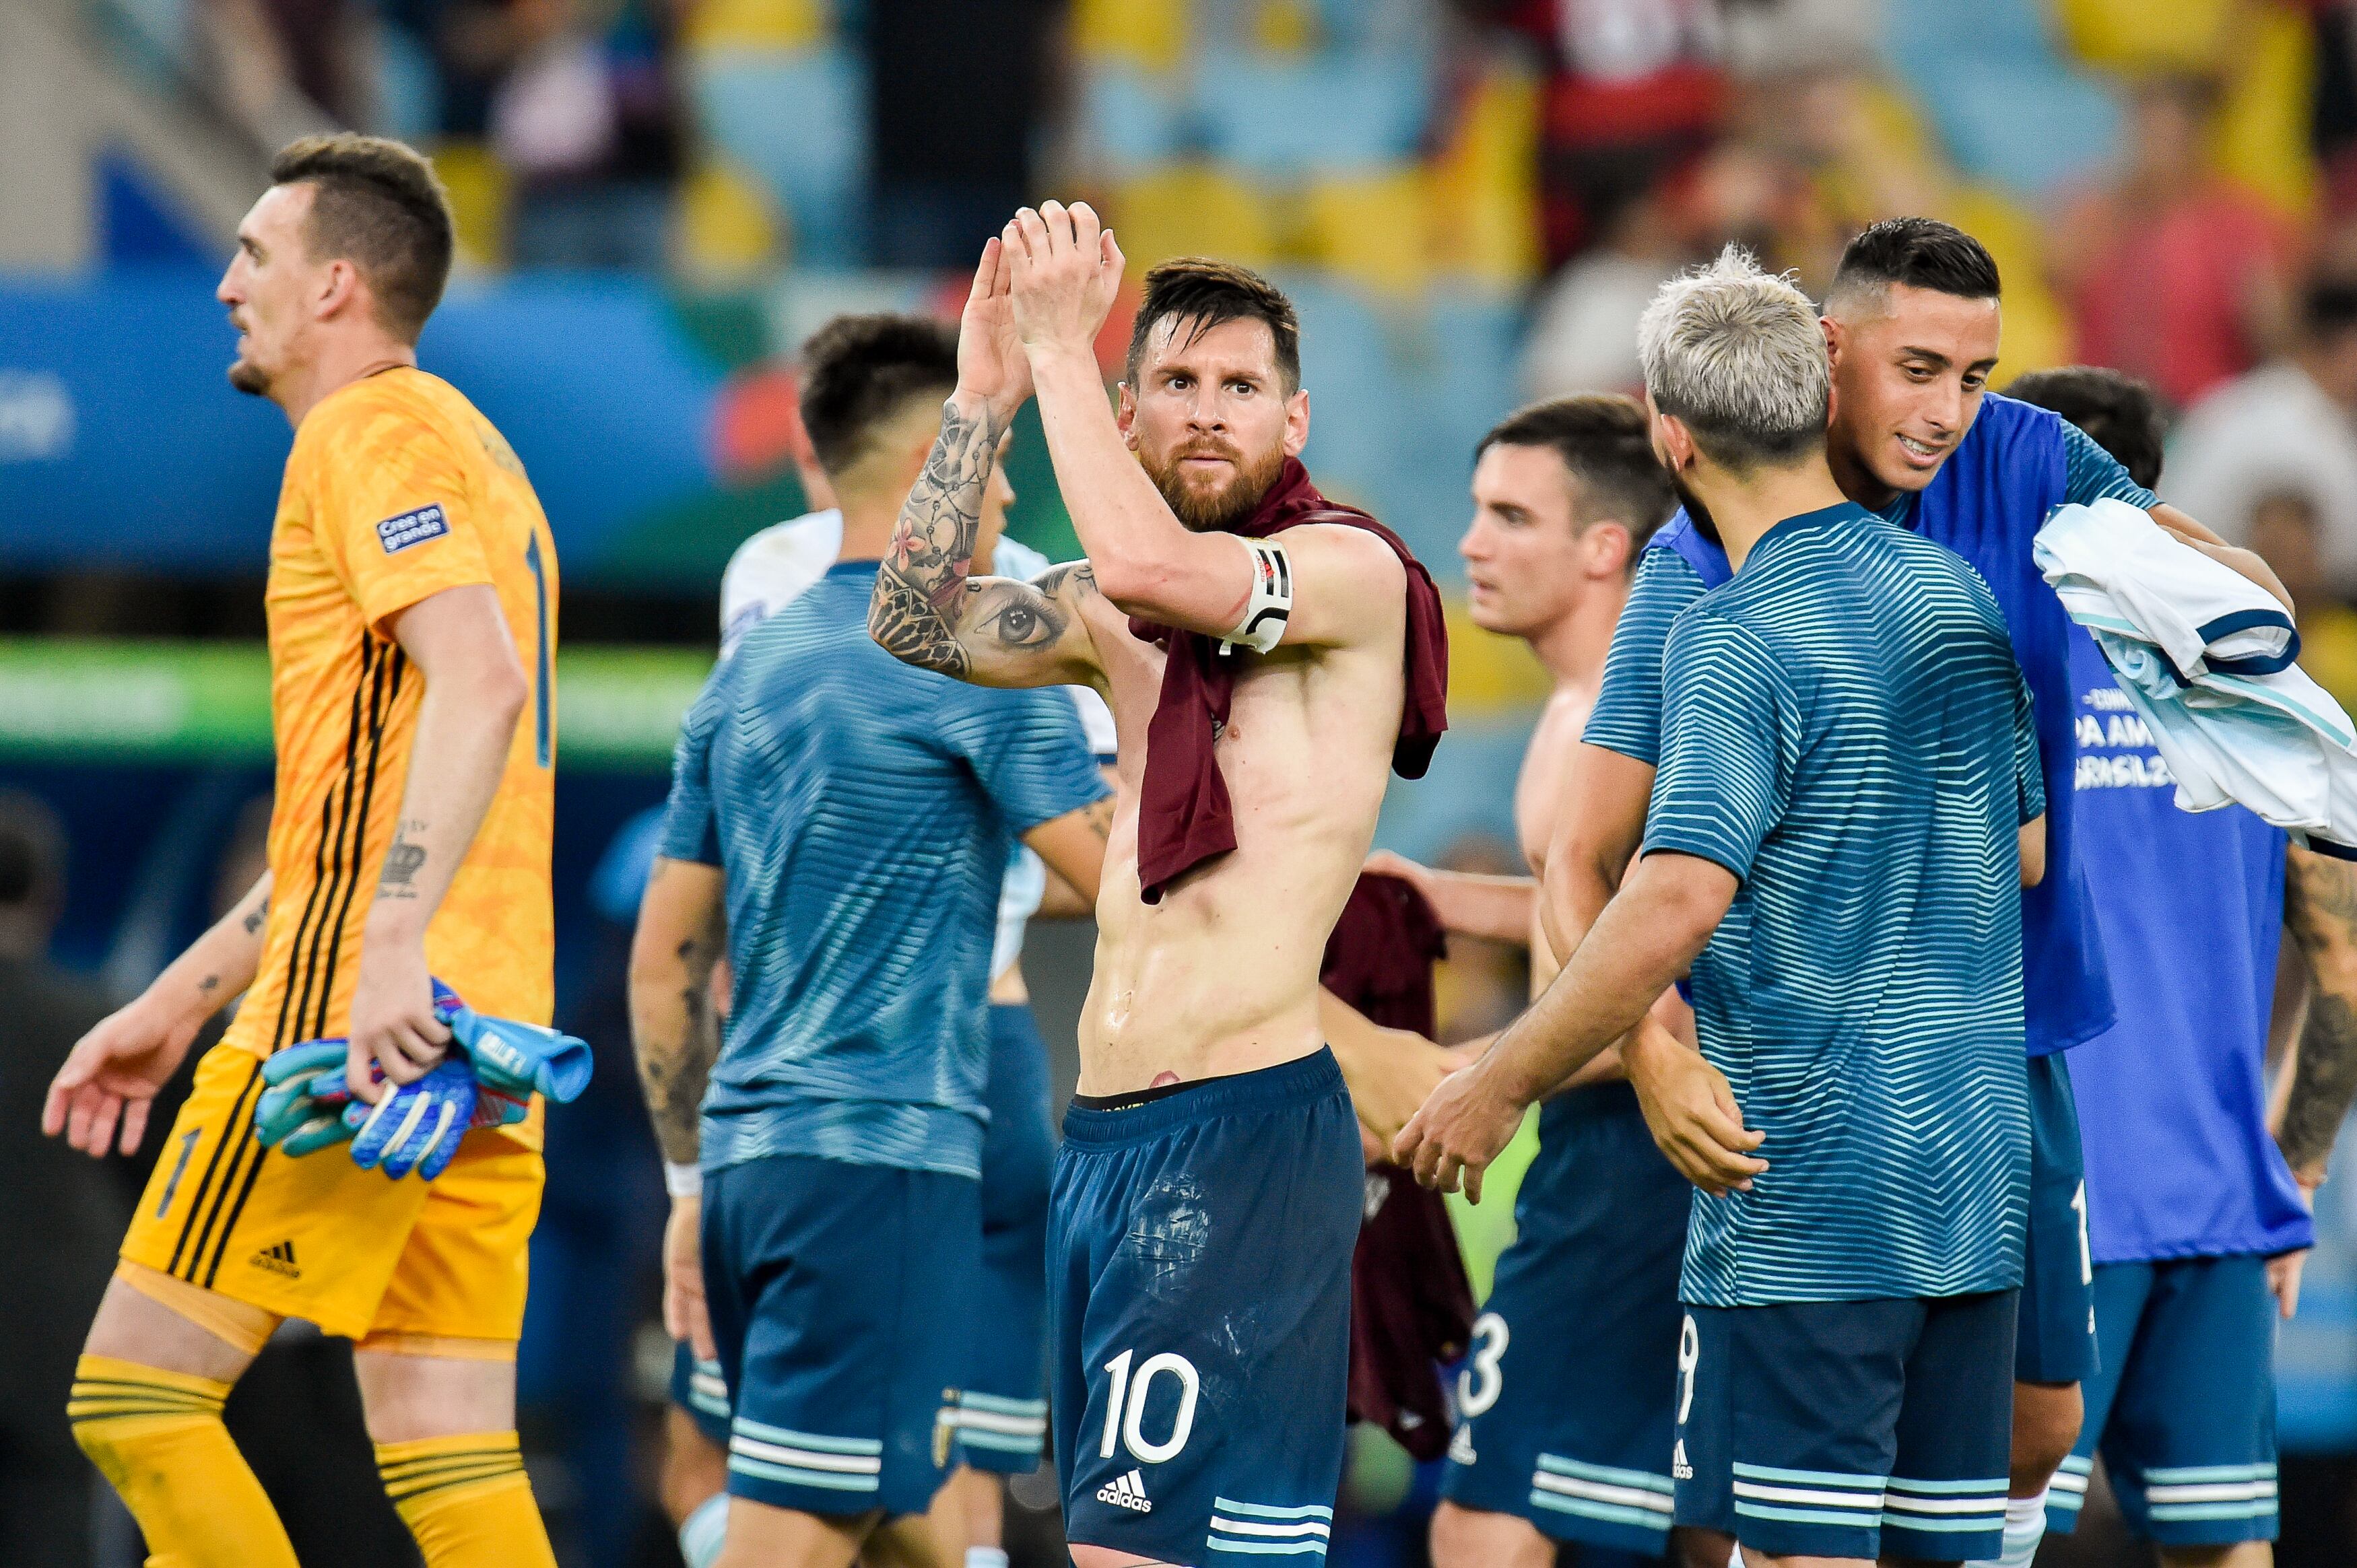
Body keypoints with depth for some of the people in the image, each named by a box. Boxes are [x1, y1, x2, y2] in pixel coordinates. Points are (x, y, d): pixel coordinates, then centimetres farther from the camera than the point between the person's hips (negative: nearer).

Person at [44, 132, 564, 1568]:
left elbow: (480, 680, -22)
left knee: (135, 1395, -5)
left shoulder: (370, 429, -5)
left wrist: (392, 947, -30)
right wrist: (180, 1001, 29)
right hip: (482, 1033, 9)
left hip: (363, 1021, -9)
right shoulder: (466, 448, 26)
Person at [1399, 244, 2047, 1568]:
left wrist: (1500, 1087, -16)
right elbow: (2030, 853, 22)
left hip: (1812, 1195, -8)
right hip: (1980, 1171, 8)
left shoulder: (1739, 639, -14)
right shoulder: (1956, 591, 10)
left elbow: (1679, 905, -25)